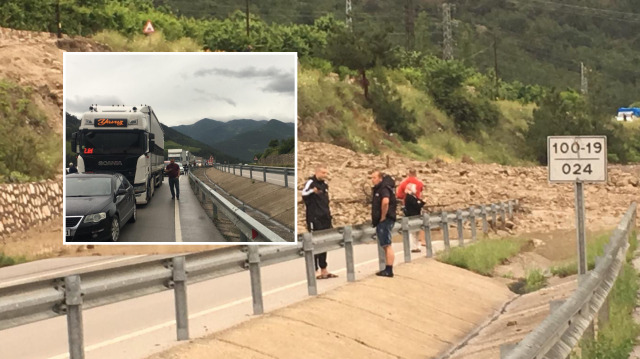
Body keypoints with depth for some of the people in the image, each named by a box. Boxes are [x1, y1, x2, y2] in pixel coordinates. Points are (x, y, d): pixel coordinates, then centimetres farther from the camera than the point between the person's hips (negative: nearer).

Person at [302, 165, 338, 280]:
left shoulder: (325, 184, 15)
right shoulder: (311, 182, -10)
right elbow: (304, 194, -28)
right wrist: (312, 191, -45)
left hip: (325, 218, 8)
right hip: (314, 218, -8)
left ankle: (324, 270, 21)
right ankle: (315, 271, -3)